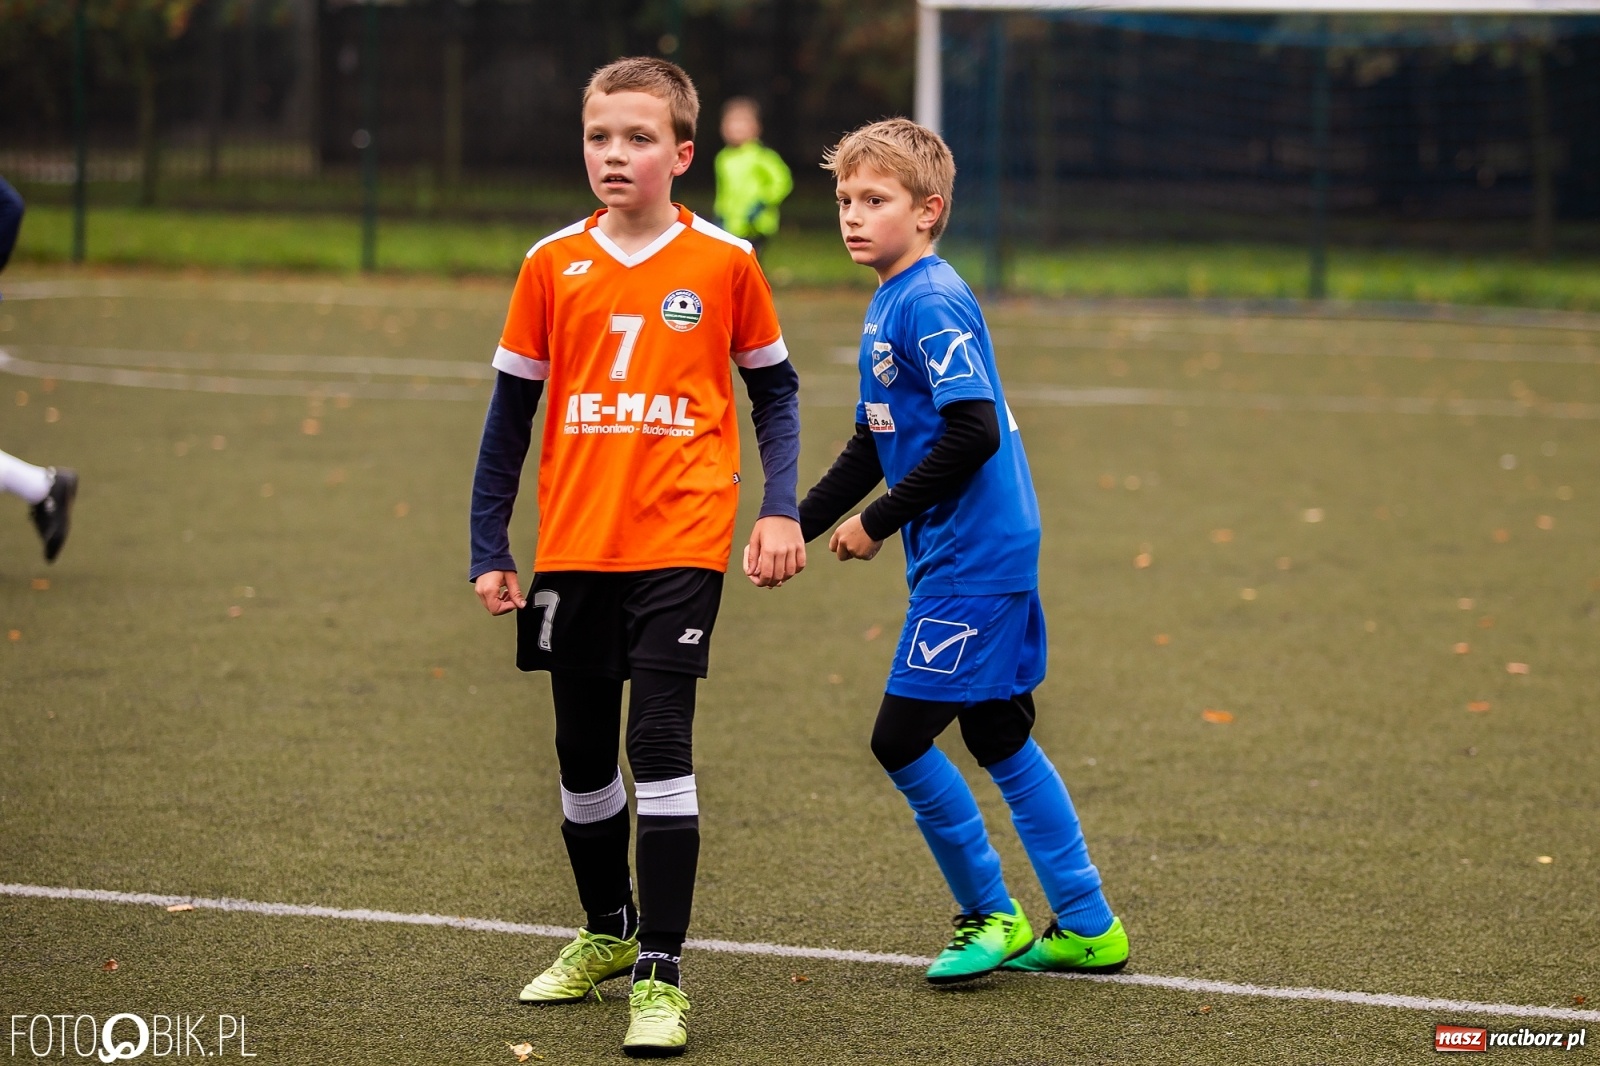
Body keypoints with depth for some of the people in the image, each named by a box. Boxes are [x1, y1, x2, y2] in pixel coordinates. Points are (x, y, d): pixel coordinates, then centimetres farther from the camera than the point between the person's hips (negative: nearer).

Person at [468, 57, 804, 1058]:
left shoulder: (723, 261, -2)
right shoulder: (554, 264, 3)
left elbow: (774, 389, 9)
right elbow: (512, 409, 9)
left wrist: (781, 509, -1)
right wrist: (490, 549, 7)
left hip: (679, 546, -3)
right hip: (573, 549, 3)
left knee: (660, 743, -12)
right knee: (583, 754, 13)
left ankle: (661, 974, -10)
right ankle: (608, 931, 35)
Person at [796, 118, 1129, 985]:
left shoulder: (932, 302, -16)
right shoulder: (889, 305, 15)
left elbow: (973, 432, -25)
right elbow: (873, 447, 23)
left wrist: (878, 523, -17)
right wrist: (796, 528, 16)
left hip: (973, 559, -10)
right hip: (995, 556, 10)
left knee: (902, 738, -6)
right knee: (1000, 741, 13)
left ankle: (991, 918, 7)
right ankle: (1087, 928, 19)